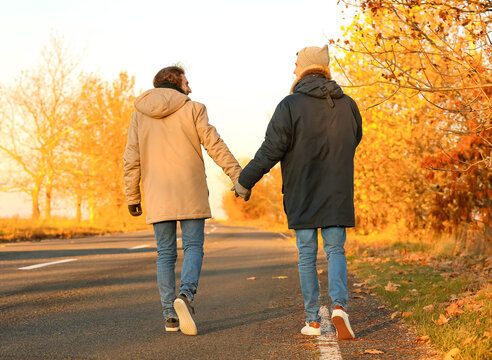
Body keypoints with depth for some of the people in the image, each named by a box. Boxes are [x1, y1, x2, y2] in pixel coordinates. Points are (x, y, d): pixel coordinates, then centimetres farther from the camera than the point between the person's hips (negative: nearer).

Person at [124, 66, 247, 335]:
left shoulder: (139, 115, 9)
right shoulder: (193, 109, 0)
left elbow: (132, 159, 6)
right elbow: (215, 146, -4)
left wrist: (132, 197, 11)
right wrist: (238, 177, -1)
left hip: (157, 197, 3)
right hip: (190, 194, -3)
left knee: (165, 253, 8)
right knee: (193, 246, 2)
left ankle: (170, 315, 4)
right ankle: (186, 295, -23)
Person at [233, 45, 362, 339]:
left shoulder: (290, 105, -8)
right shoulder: (347, 105, 3)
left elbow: (271, 150, -11)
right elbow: (354, 141, 17)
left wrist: (245, 181, 0)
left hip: (301, 195, -2)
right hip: (337, 194, 2)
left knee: (307, 255, 8)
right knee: (336, 251, 8)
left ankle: (313, 320, 10)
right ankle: (340, 305, -15)